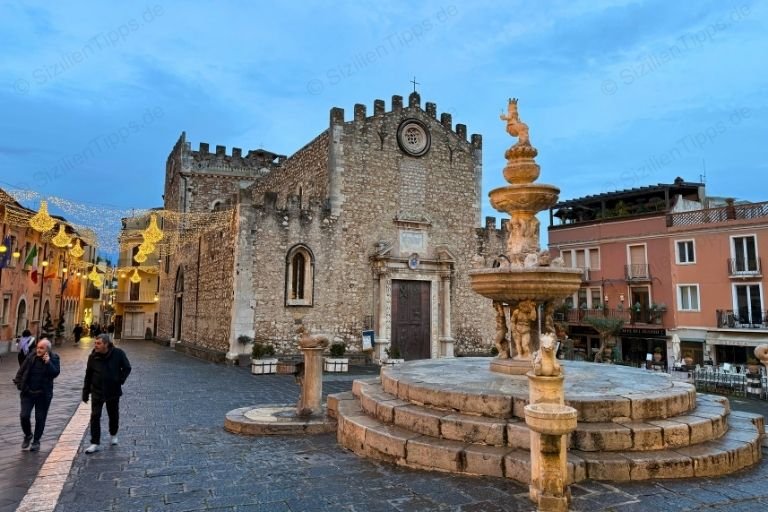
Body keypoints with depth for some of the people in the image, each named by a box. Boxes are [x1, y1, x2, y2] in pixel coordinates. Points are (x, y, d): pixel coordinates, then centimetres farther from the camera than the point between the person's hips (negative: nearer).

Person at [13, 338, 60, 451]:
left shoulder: (53, 358, -7)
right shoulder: (31, 357, -2)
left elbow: (55, 373, -20)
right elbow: (20, 372, 7)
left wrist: (48, 362, -29)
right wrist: (20, 385, -2)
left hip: (43, 394, -2)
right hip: (28, 392, 2)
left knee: (40, 419, 6)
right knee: (24, 416, -5)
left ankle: (36, 441, 23)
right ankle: (28, 435, 23)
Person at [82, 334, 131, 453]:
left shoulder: (118, 354, -13)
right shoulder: (93, 356, -7)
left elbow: (127, 368, -3)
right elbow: (88, 375, 2)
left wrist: (120, 381, -13)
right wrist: (85, 392, 5)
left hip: (113, 391, 0)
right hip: (97, 392, 1)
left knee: (114, 415, 15)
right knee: (95, 417, -3)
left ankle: (113, 434, 39)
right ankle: (95, 443, 6)